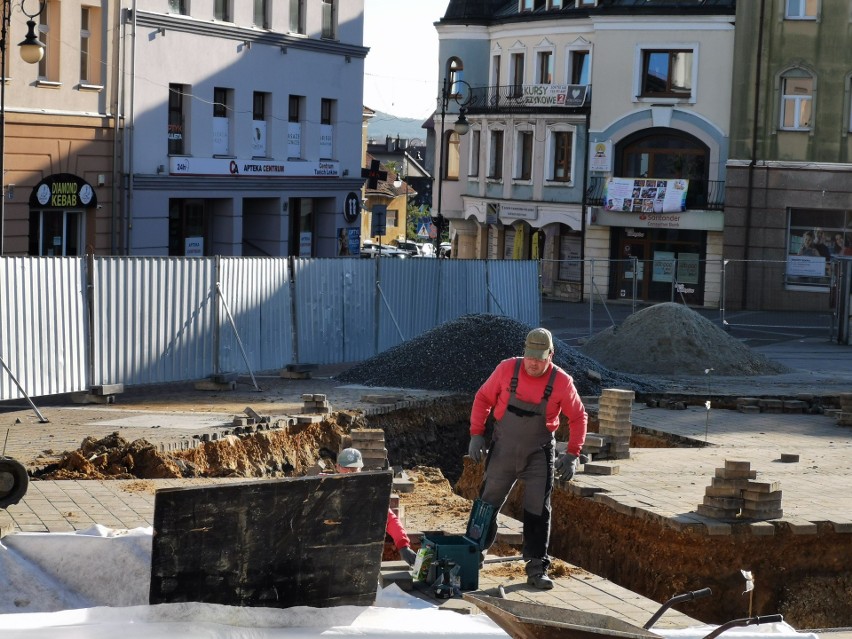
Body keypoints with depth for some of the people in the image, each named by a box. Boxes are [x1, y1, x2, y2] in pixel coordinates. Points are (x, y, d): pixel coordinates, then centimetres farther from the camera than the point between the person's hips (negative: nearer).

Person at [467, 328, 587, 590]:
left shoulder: (562, 382, -13)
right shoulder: (506, 369, -12)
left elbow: (578, 418, -1)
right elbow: (483, 398, 0)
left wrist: (572, 455, -7)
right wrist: (476, 434, -6)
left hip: (539, 455, -1)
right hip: (503, 450, 1)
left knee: (538, 510, -1)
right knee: (487, 504, 9)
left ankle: (536, 568, 7)